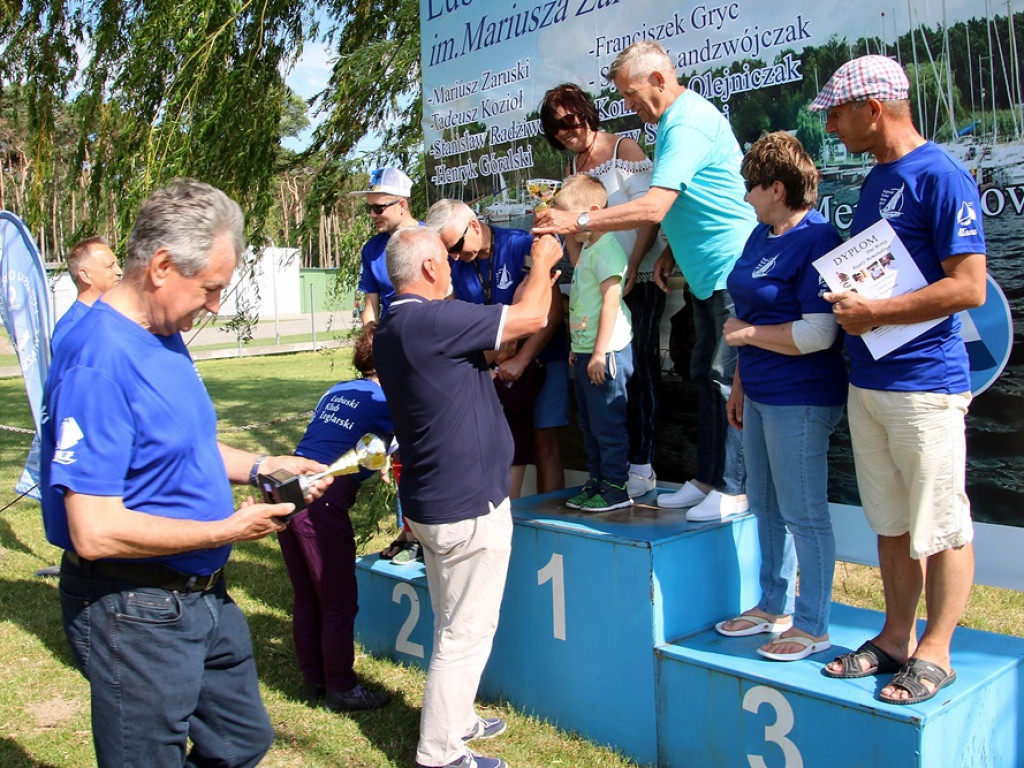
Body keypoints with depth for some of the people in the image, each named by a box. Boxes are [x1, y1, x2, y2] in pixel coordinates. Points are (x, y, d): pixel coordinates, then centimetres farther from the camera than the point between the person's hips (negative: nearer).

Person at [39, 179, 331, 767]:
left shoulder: (165, 338, 5)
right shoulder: (100, 361, -25)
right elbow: (95, 532, -29)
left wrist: (259, 467, 2)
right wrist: (230, 530, -20)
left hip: (202, 596, 10)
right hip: (136, 617, -9)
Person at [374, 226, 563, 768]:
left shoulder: (391, 328, 8)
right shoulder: (434, 320, -23)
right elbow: (532, 318, -17)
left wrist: (537, 279, 19)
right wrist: (542, 263, 2)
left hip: (433, 500, 10)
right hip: (468, 505, -10)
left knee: (454, 625, 23)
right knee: (466, 633, 2)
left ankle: (455, 721, 37)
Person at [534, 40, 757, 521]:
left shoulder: (688, 123, -19)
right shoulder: (676, 120, 15)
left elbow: (654, 208, -28)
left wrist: (578, 222, -26)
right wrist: (670, 253, 10)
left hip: (731, 270, -11)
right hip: (706, 274, 11)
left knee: (728, 381, -5)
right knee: (705, 376, 13)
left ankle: (734, 490, 4)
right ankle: (707, 479, 23)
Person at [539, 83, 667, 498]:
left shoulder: (624, 149, -2)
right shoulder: (571, 167, 16)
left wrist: (632, 269, -15)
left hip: (640, 276, -6)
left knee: (639, 365, -7)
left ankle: (641, 466, -3)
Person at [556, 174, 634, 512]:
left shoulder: (606, 249, -15)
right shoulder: (586, 249, 16)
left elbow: (611, 301, -21)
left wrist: (599, 353, -22)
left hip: (606, 353, -10)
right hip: (584, 352, 10)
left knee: (608, 423, -3)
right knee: (589, 424, 16)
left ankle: (616, 487, 6)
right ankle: (596, 481, 27)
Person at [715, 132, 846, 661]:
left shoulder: (817, 240, -16)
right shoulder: (761, 236, 13)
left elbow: (817, 333, -25)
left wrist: (747, 333, -14)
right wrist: (739, 384, 19)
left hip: (801, 400, -10)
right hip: (761, 395, 10)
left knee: (803, 513, 0)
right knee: (765, 505, 17)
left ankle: (812, 626, 14)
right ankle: (774, 607, 32)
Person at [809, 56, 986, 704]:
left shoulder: (940, 176, -11)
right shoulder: (876, 180, 16)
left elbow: (969, 287, -18)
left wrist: (875, 312, -16)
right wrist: (847, 300, 11)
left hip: (925, 385, -8)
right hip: (867, 383, 9)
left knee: (942, 527, 3)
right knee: (891, 523, 15)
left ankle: (935, 654, 15)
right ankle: (897, 639, 27)